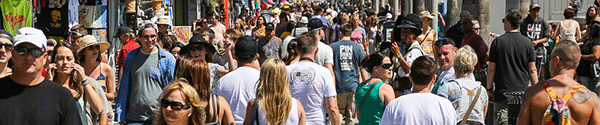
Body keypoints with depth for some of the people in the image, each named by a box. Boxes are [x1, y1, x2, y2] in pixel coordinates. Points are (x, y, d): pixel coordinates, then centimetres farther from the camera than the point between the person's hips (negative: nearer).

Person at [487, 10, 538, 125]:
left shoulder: (497, 42, -4)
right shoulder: (527, 42, 0)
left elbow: (491, 69, -3)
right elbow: (532, 70, 1)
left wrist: (489, 88, 7)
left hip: (502, 92, -2)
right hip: (523, 92, 2)